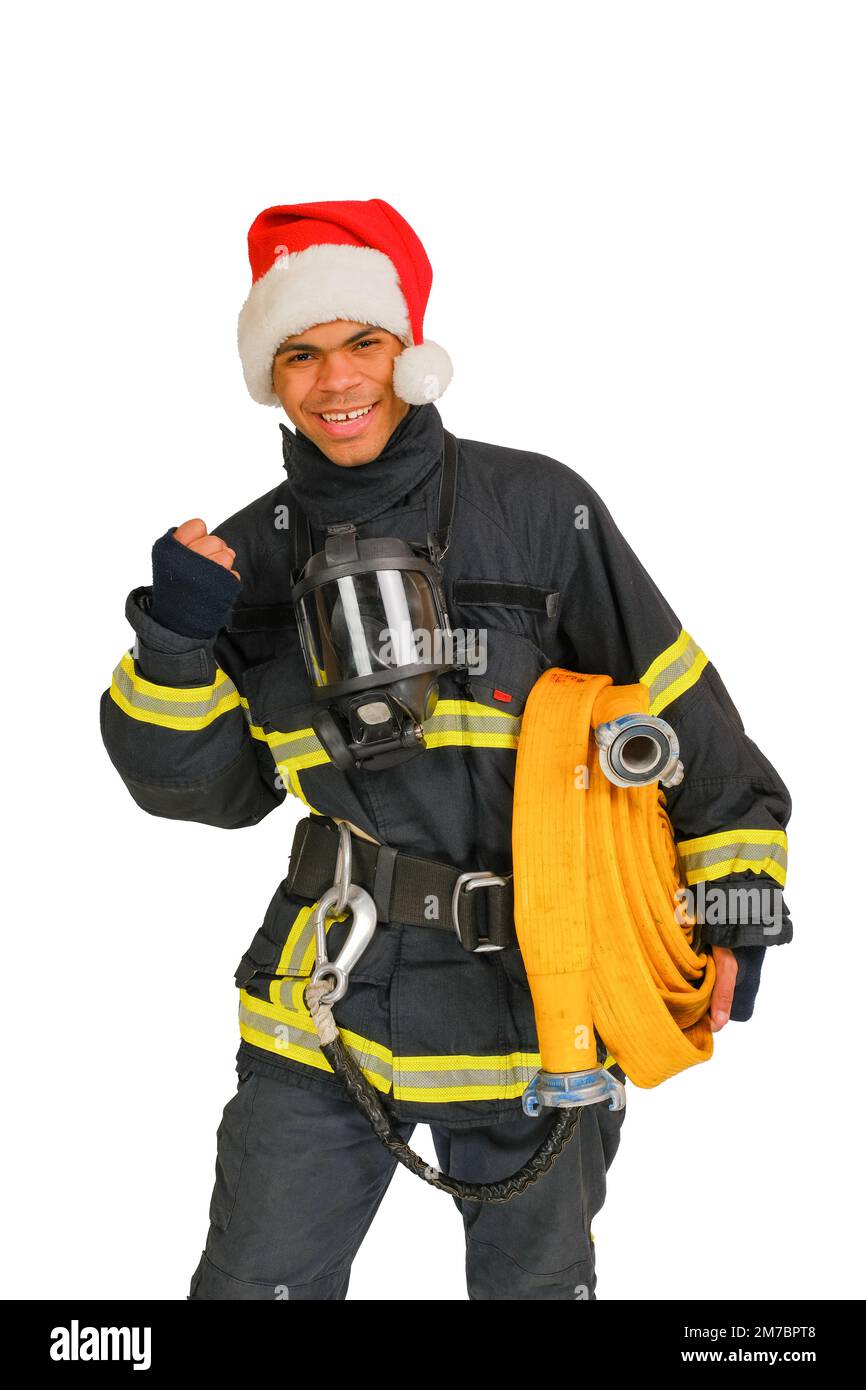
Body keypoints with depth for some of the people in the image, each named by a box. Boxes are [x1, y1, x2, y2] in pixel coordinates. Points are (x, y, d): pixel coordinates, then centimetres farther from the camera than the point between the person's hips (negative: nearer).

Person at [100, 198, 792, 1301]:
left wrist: (736, 901, -5)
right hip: (330, 994, 2)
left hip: (533, 993, -2)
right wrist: (174, 642, -10)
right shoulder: (256, 552, 3)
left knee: (535, 1280, 16)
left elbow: (675, 704, -2)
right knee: (254, 1283, 9)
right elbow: (204, 782, 7)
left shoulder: (536, 507, -6)